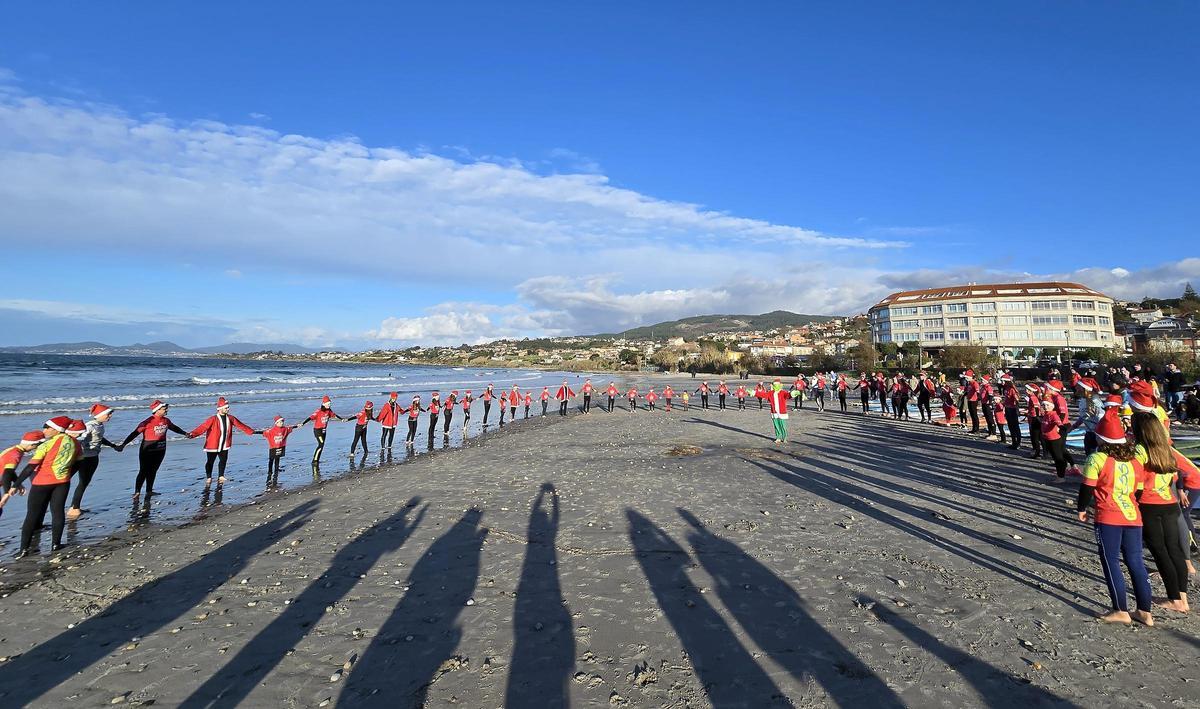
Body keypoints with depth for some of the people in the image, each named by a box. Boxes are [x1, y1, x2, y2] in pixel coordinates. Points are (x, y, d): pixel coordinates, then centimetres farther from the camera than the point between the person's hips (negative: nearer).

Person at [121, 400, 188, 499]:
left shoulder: (166, 421, 4)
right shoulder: (148, 422, -16)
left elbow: (174, 428, 24)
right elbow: (135, 433, -17)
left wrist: (185, 433, 32)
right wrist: (124, 444, -22)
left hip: (160, 451, 6)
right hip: (147, 451, -6)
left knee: (153, 471, 13)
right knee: (144, 471, -2)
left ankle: (149, 491, 21)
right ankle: (137, 492, 5)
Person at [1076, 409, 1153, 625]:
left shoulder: (1097, 459, -10)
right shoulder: (1135, 461, 8)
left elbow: (1087, 488, -7)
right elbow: (1139, 491, 15)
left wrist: (1081, 509, 7)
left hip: (1108, 518, -6)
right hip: (1133, 516, 6)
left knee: (1111, 563, 4)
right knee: (1136, 562, 13)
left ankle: (1121, 611, 7)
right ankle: (1145, 611, 18)